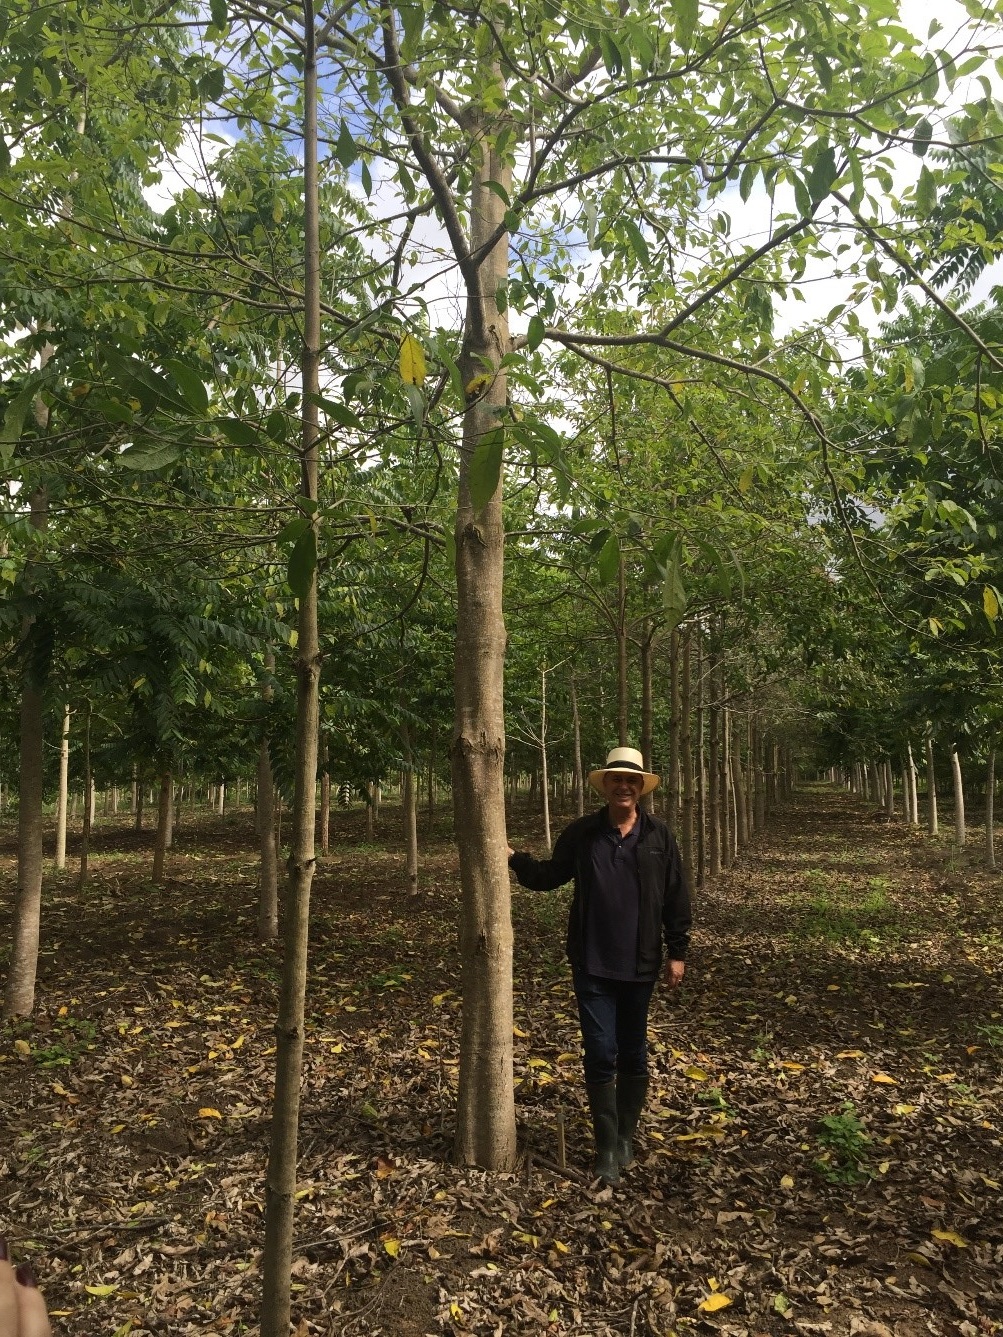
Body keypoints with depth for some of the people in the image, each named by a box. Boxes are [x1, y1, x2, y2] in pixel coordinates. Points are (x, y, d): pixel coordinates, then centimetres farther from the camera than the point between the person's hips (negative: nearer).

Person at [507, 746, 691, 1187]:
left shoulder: (659, 836, -2)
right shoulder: (580, 833, -2)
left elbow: (676, 898, 1)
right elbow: (550, 875, 7)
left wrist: (677, 952, -1)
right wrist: (514, 858, -8)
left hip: (639, 965, 1)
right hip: (592, 964, -1)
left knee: (634, 1053, 14)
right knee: (600, 1053, -1)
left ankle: (626, 1137, 33)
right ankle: (607, 1147, 13)